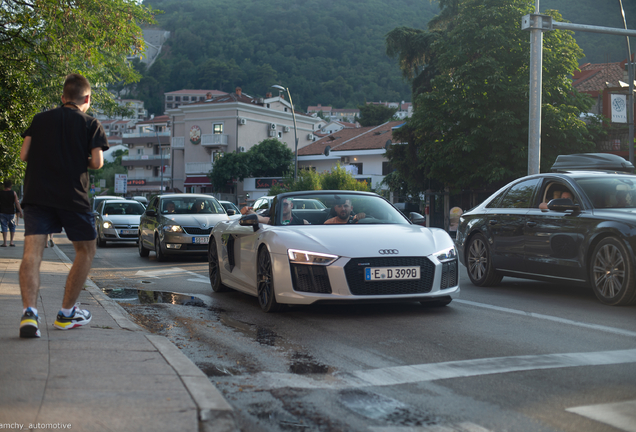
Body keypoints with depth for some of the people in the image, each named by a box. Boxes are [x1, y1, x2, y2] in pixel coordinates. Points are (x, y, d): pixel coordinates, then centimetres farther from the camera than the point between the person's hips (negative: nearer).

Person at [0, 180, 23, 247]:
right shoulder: (13, 193, -4)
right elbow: (17, 203, -7)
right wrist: (20, 211, -3)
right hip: (11, 213, 0)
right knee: (12, 227, 11)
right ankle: (11, 242, 4)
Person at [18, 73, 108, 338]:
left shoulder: (40, 119, 13)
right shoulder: (91, 124, 6)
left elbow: (24, 155, 6)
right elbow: (97, 162, -4)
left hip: (36, 194, 2)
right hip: (73, 197, -2)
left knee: (32, 252, -6)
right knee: (86, 250, 16)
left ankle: (29, 312, -28)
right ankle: (66, 313, 18)